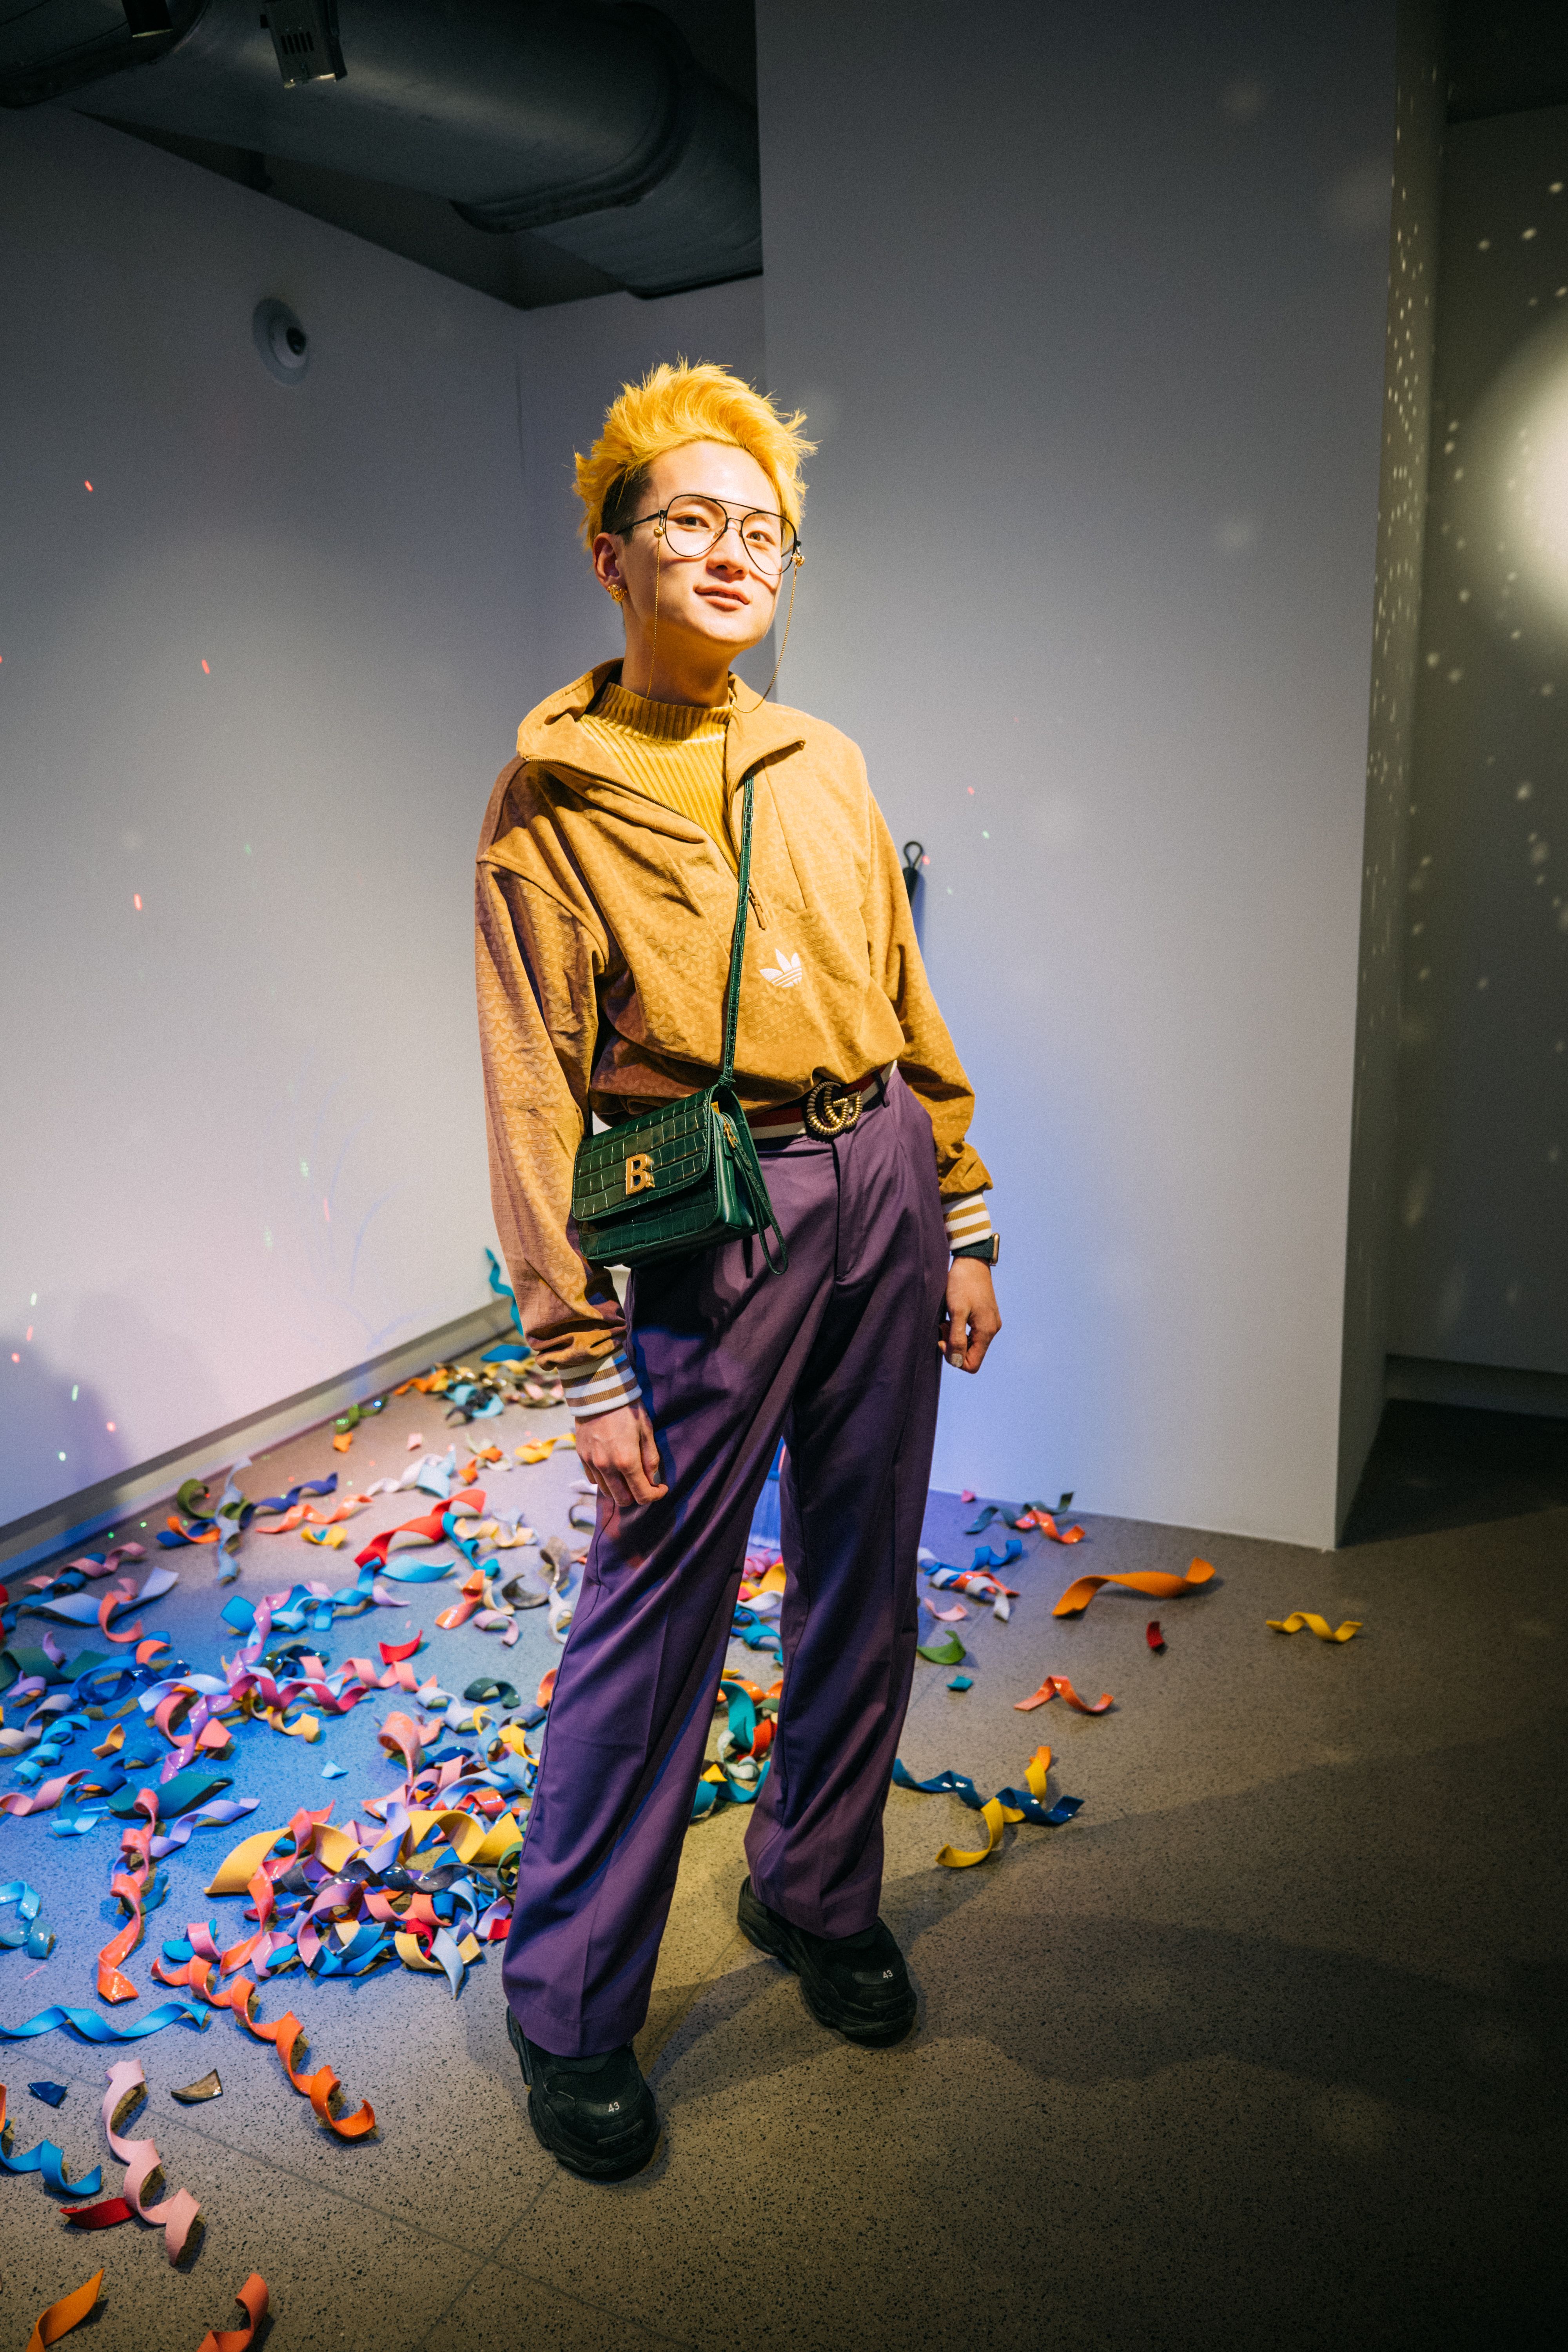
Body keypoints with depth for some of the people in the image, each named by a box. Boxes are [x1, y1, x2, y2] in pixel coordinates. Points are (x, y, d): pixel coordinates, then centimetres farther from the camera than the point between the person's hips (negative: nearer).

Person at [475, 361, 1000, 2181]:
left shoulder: (824, 764, 12)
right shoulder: (552, 795, -3)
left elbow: (907, 1001, 14)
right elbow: (534, 1094, -8)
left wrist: (962, 1225, 10)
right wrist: (588, 1363, -11)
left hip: (883, 1183, 6)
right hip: (715, 1212, -5)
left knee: (863, 1581, 15)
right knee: (655, 1610, 2)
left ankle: (817, 1895, 38)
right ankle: (566, 2003, 24)